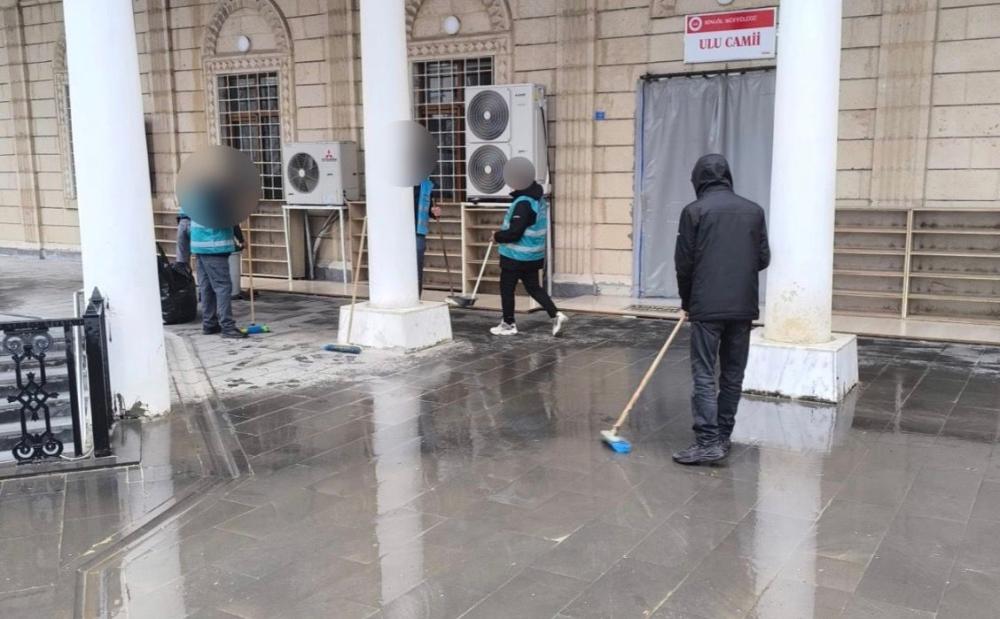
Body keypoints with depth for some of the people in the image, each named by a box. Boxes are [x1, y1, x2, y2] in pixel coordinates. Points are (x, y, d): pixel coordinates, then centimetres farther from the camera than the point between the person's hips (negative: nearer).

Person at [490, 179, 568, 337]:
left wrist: (497, 236, -8)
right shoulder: (538, 199, 8)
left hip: (516, 256, -9)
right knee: (533, 287, 15)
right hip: (533, 255, 9)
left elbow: (514, 233, -26)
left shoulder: (523, 203, -23)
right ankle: (555, 314, 5)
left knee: (506, 289, 7)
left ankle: (509, 324, 16)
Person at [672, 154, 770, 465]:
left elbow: (684, 263, -3)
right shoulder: (754, 210, 8)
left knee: (704, 374, -2)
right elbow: (763, 259, 10)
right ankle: (723, 436, 19)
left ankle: (708, 442, -8)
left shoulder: (694, 210, -4)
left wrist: (686, 302, 11)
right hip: (743, 306, 4)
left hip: (707, 306, -4)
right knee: (733, 373, 12)